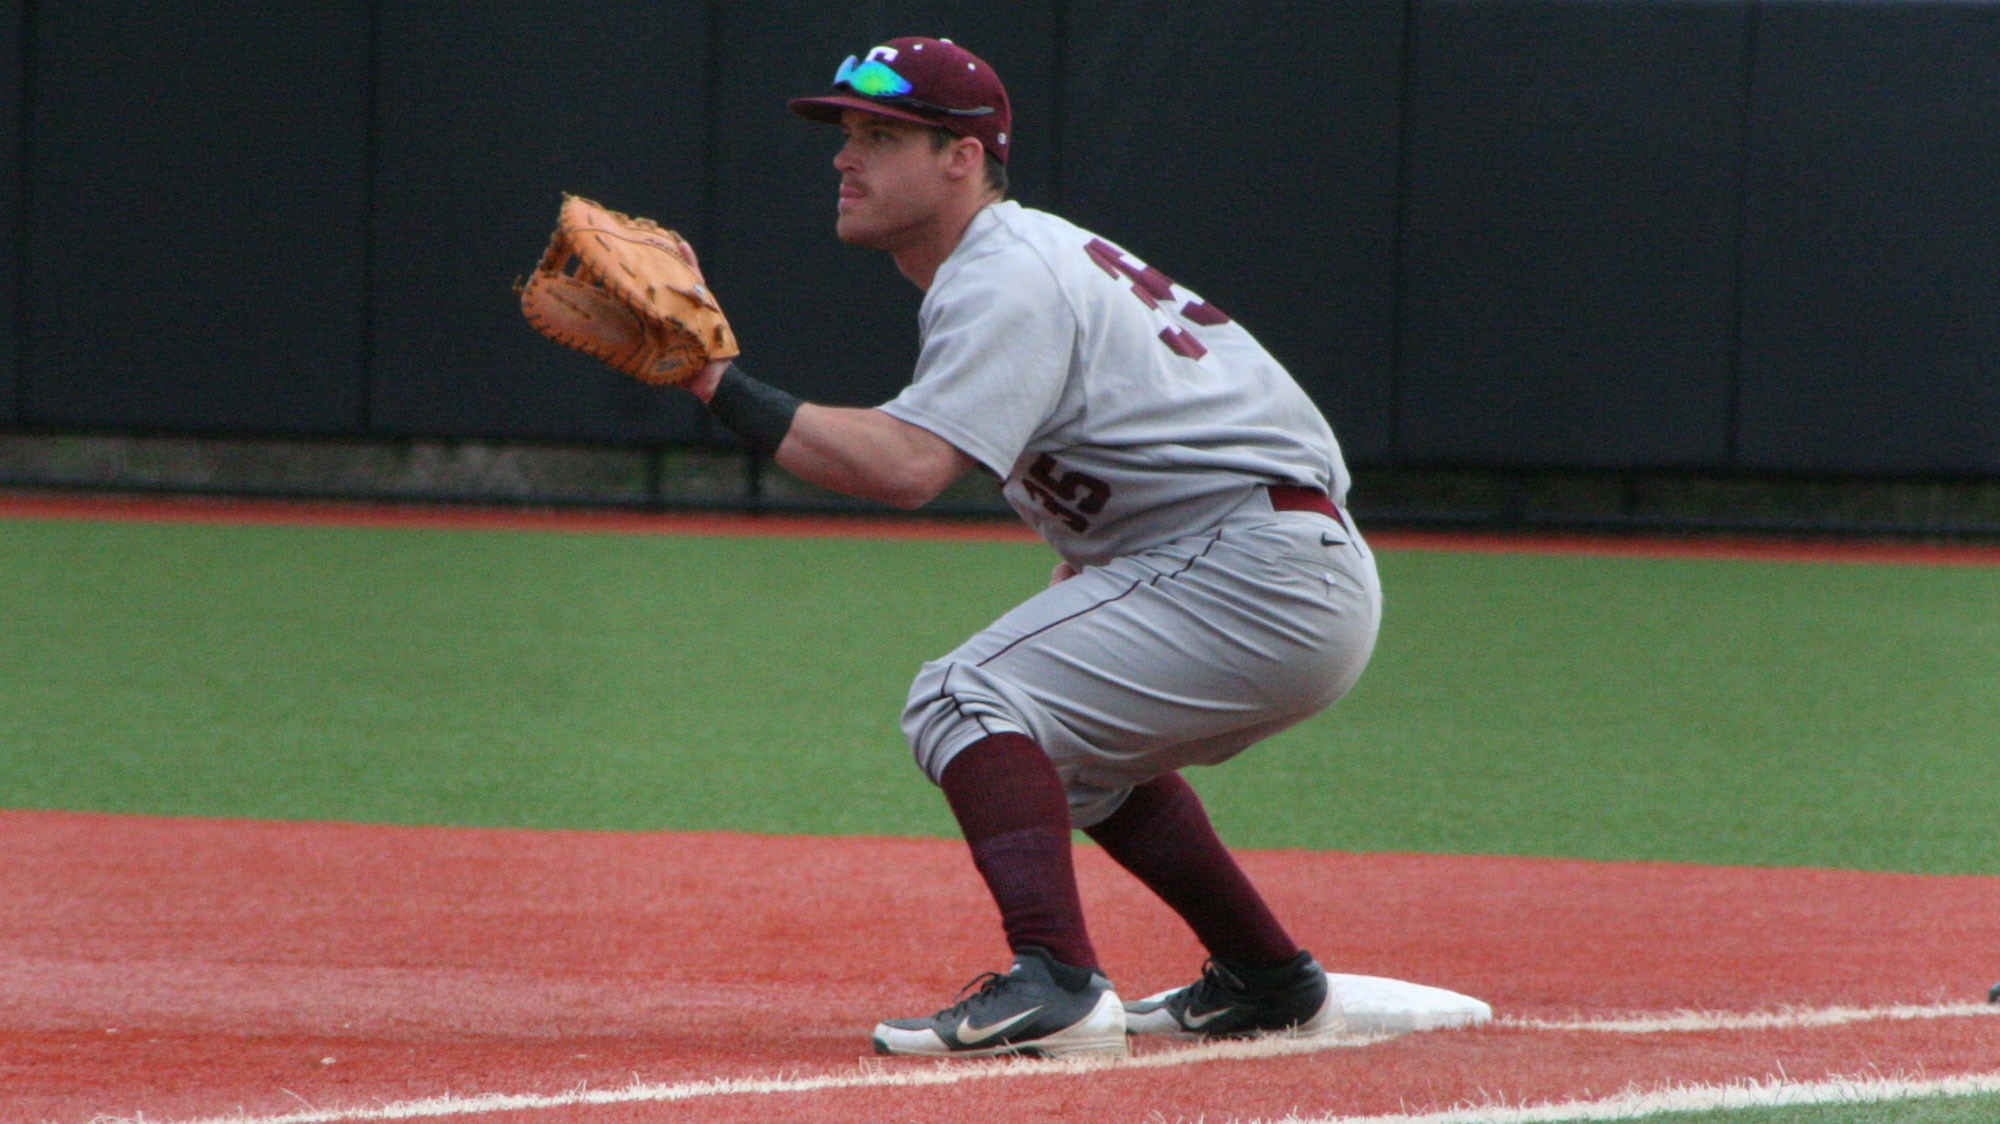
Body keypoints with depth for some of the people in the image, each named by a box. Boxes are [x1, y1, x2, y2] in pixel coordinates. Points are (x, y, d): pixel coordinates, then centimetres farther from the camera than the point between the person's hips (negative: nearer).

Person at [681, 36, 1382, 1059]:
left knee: (965, 700, -20)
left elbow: (907, 466, -29)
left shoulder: (1005, 281, -14)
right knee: (1077, 738, 32)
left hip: (1260, 570, -11)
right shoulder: (1035, 254, 18)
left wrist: (719, 386, -29)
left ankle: (1056, 984, -34)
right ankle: (1269, 983, 37)